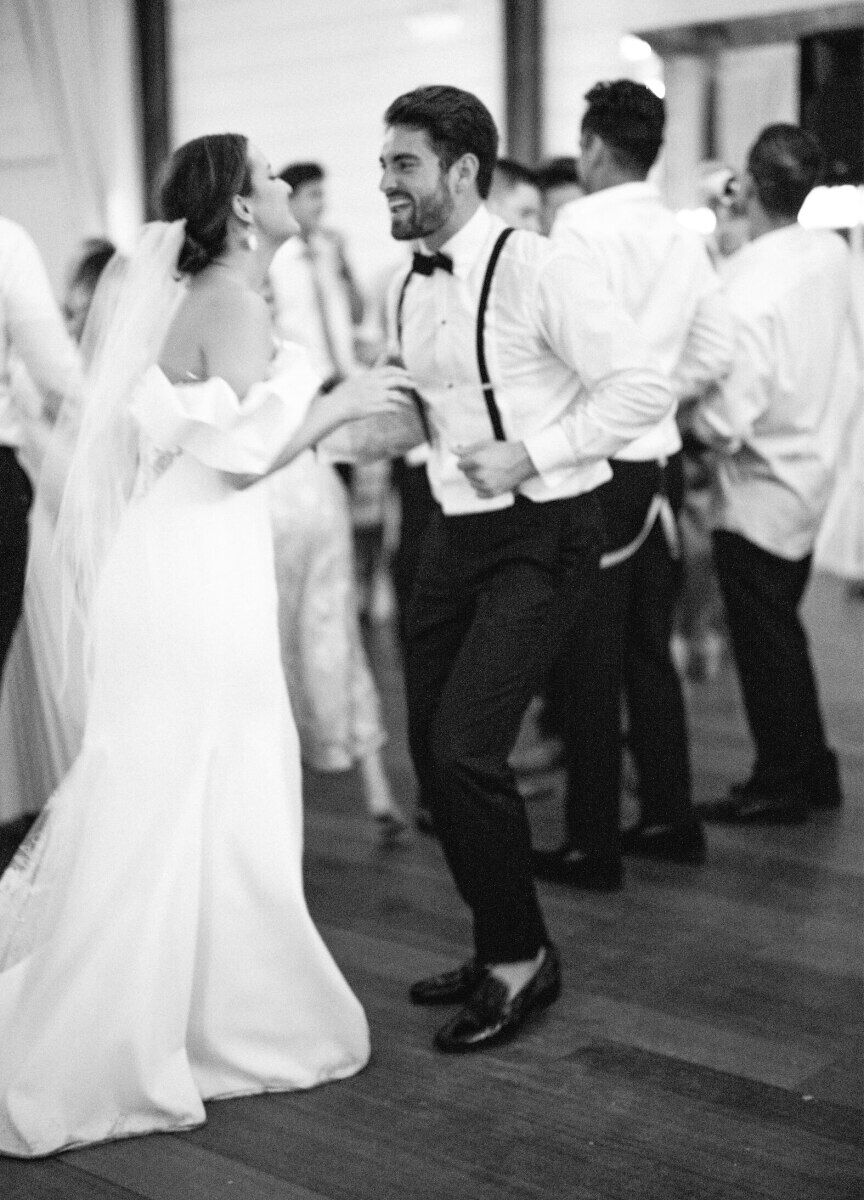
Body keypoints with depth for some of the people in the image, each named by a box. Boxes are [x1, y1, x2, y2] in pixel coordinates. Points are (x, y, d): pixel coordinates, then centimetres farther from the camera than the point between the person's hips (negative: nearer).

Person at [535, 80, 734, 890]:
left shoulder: (581, 224, -13)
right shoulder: (682, 237, 8)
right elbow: (714, 354, 11)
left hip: (598, 466, -7)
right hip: (659, 460, 7)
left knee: (590, 664, 0)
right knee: (649, 652, 17)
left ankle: (593, 845, 8)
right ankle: (669, 818, 26)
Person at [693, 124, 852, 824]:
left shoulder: (746, 287, -25)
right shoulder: (833, 254, -3)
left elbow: (724, 420, -26)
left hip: (760, 492, -8)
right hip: (813, 472, 8)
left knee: (764, 642, 7)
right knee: (782, 630, 21)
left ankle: (781, 786, 21)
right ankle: (815, 772, 32)